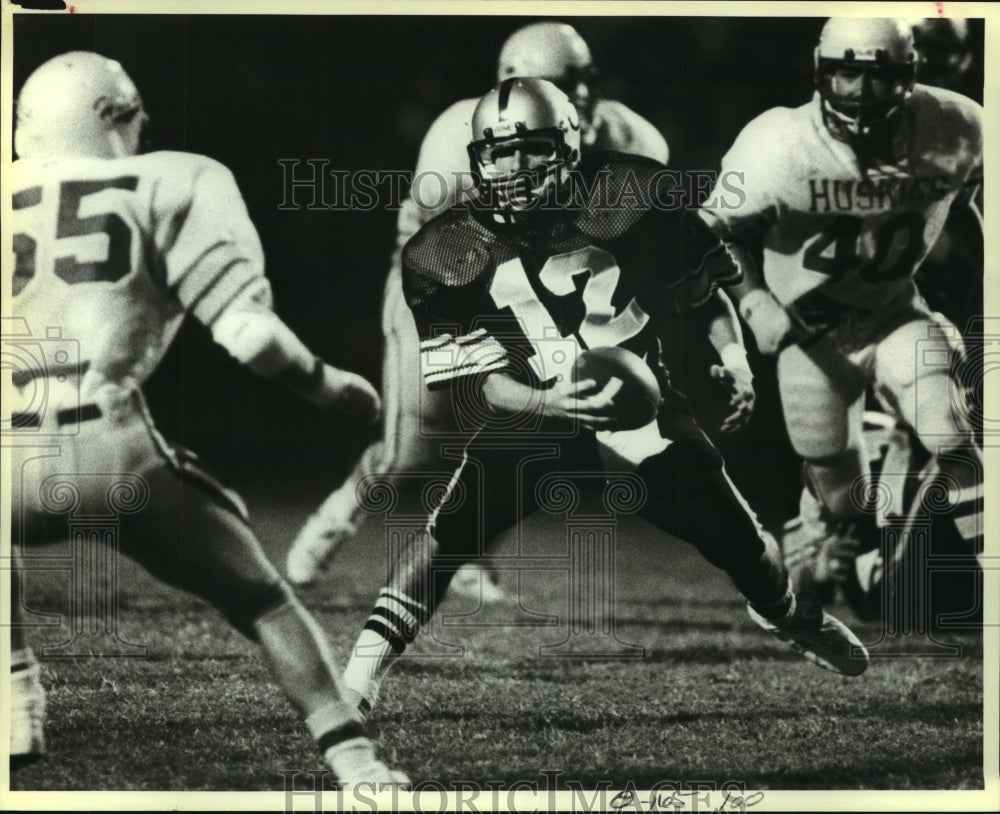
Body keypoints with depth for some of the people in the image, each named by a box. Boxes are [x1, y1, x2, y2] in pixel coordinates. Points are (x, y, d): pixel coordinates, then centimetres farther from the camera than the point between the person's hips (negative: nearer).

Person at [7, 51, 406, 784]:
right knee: (263, 601, 17)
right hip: (109, 447, -2)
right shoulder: (173, 186, 13)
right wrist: (326, 387, 19)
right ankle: (355, 762, 5)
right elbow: (243, 324, 3)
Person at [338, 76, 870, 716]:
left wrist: (729, 353, -12)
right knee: (451, 532, -22)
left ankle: (790, 618, 37)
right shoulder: (451, 254, -13)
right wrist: (554, 402, -31)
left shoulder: (623, 199, -12)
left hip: (641, 404, 1)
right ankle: (365, 669, -15)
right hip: (530, 416, -1)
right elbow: (476, 383, -14)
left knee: (732, 531, 3)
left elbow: (705, 288, 3)